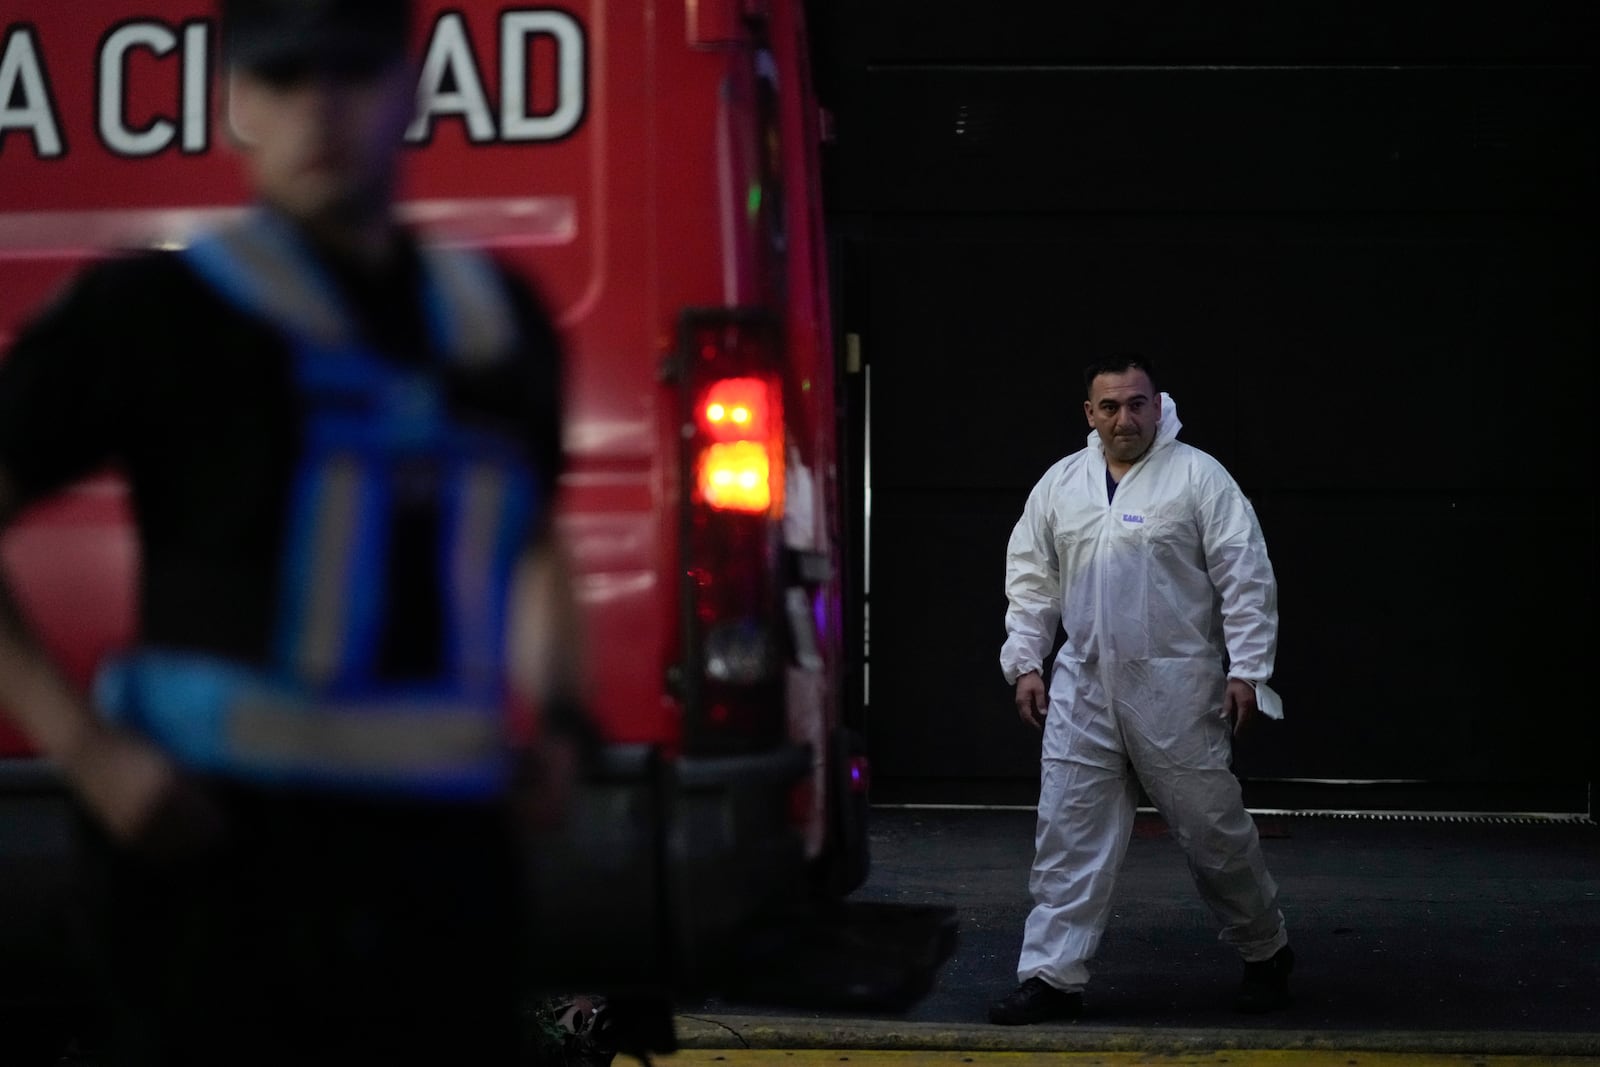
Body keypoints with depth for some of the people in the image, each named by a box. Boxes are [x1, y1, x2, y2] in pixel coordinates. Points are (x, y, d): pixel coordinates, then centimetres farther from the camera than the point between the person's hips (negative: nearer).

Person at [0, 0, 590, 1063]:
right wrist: (86, 748, -14)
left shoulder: (499, 319, 14)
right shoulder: (152, 312, -2)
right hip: (228, 853, -5)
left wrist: (557, 718, 13)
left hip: (448, 852, 5)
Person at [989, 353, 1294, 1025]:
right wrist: (1025, 663, 5)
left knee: (1213, 829, 5)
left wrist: (1247, 671, -12)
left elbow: (1246, 579, -7)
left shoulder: (1199, 477, -5)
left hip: (1176, 690, -4)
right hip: (1083, 688, 4)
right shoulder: (1060, 484, 8)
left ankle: (1266, 954, 25)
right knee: (1069, 831, 1)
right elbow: (1031, 579, 13)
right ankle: (1053, 977, 6)